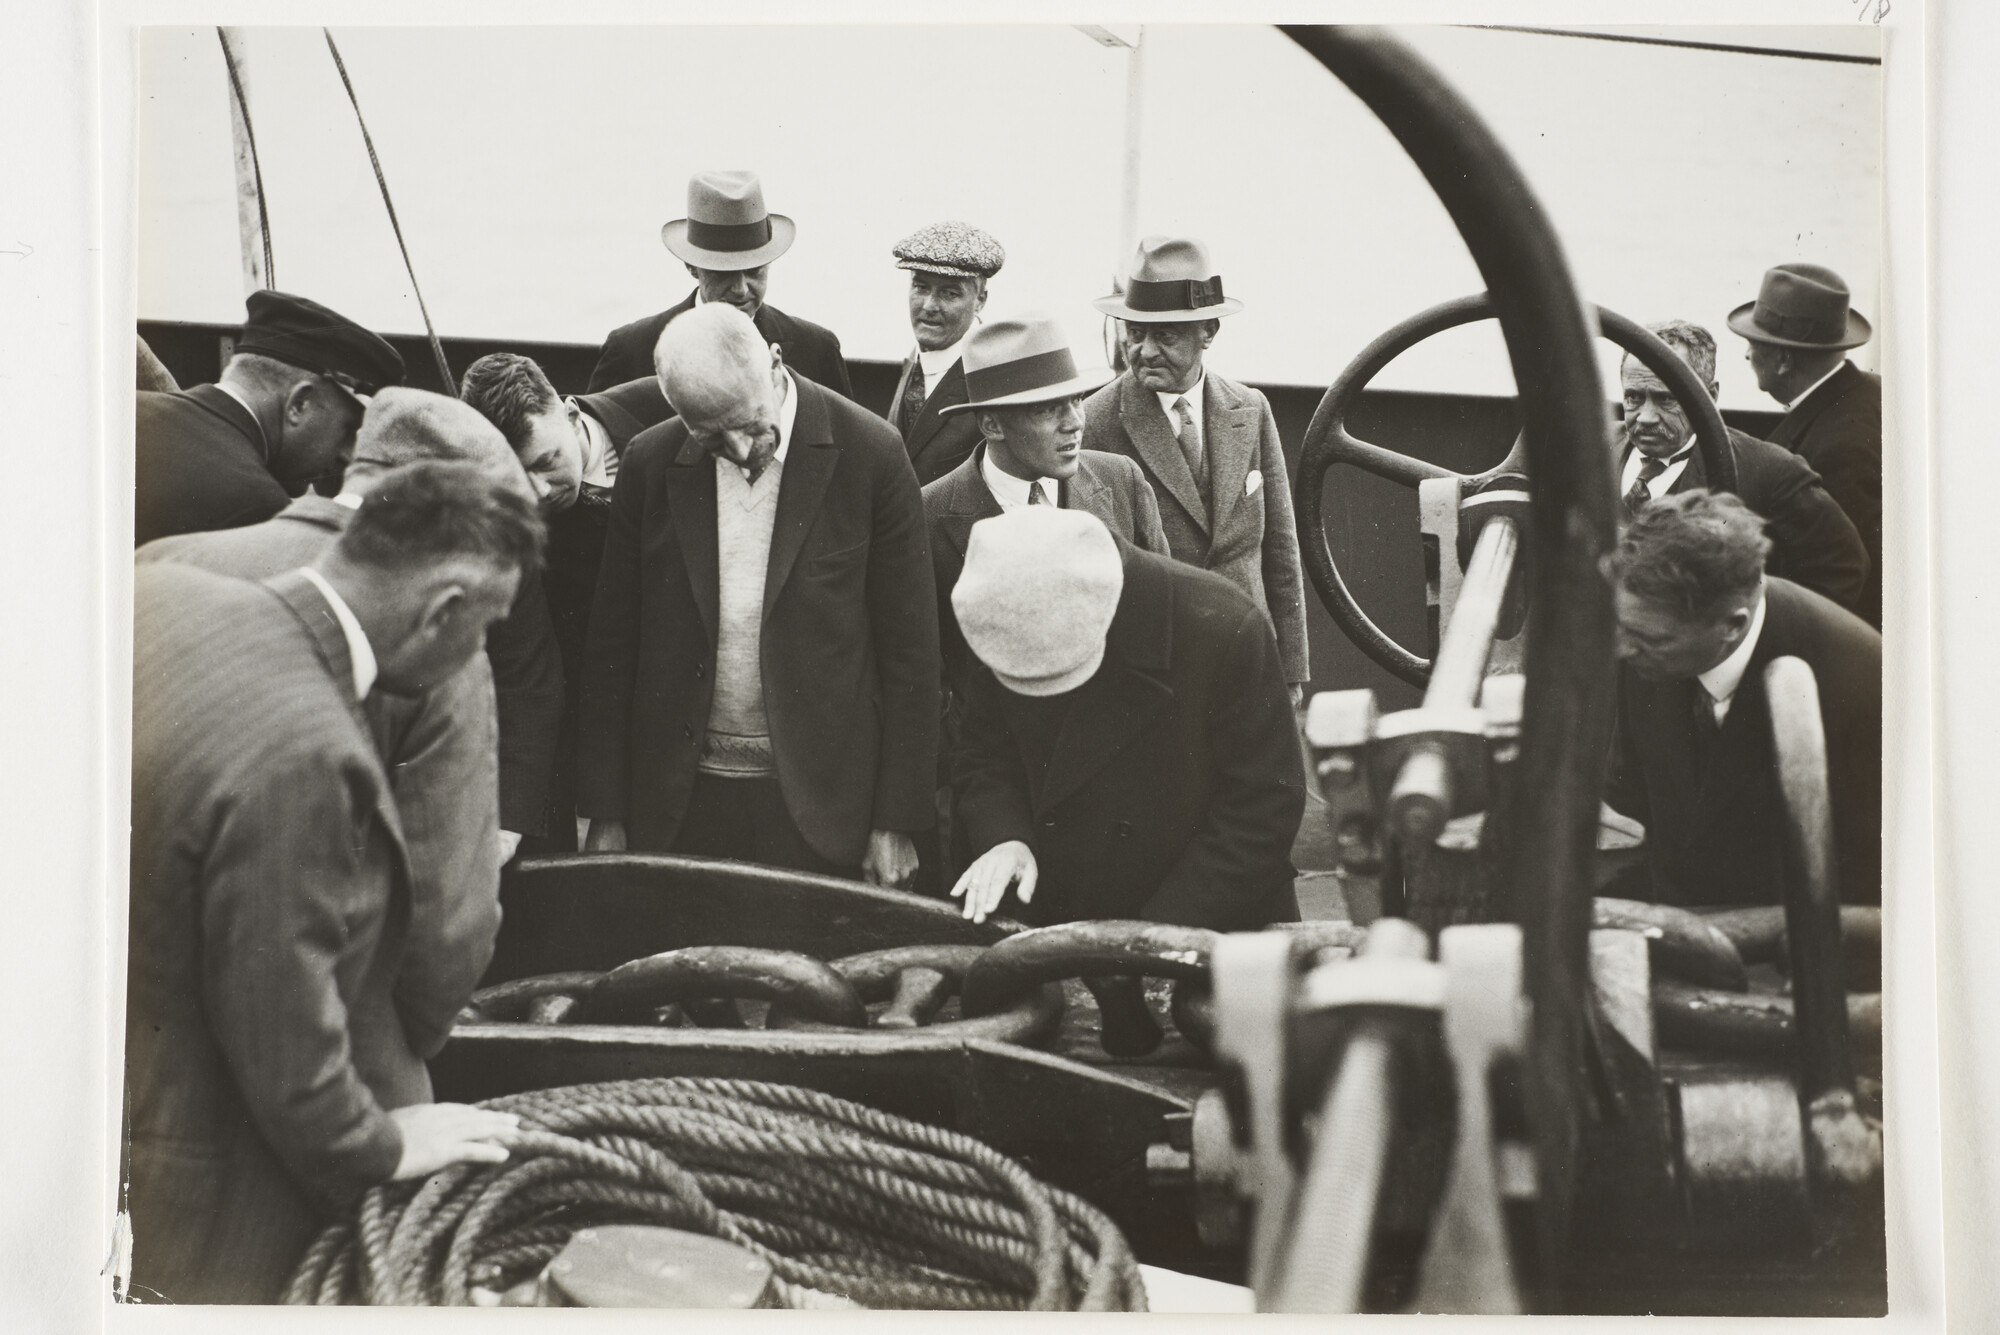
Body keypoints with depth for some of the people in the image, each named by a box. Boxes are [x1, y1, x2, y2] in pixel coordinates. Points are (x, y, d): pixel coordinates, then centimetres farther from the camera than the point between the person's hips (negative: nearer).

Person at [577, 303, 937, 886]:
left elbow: (910, 649, -4)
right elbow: (612, 649, 5)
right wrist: (606, 817, 3)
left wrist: (896, 823, -5)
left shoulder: (869, 454, -7)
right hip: (679, 806, 2)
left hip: (818, 809, -2)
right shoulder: (649, 463, 0)